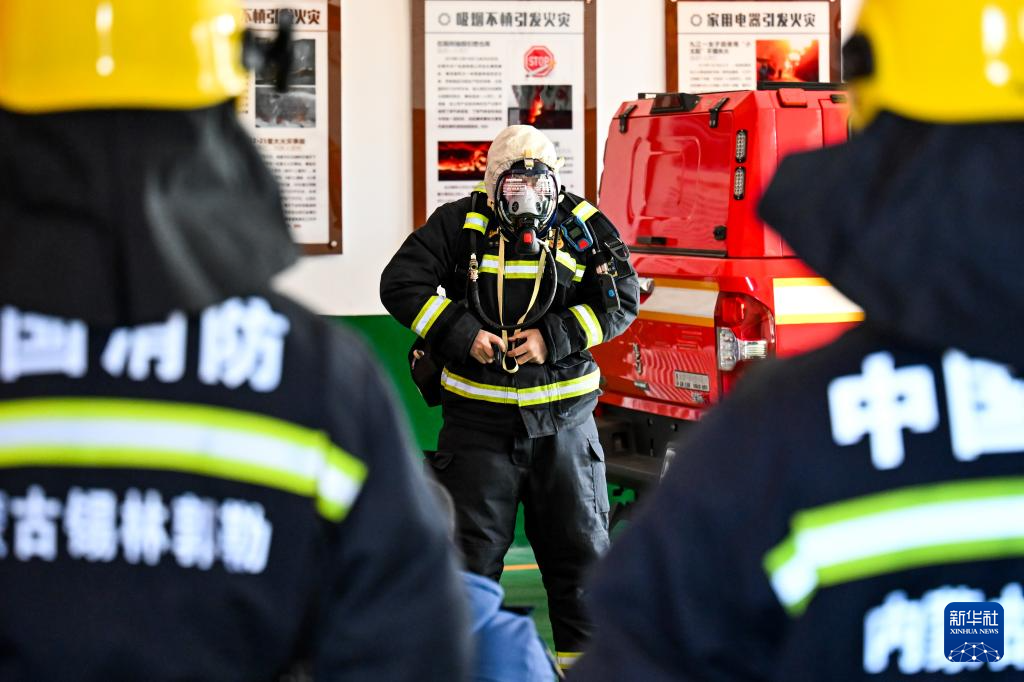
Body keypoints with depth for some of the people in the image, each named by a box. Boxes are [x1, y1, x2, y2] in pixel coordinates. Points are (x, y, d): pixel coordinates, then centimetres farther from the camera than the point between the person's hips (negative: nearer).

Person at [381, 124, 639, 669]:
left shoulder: (583, 227, 0)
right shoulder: (458, 225, -3)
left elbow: (620, 301, -1)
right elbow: (401, 283, -5)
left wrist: (553, 337, -14)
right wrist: (461, 335, -15)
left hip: (563, 418, 1)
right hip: (478, 417, -1)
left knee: (578, 543, 9)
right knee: (471, 548, 4)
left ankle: (585, 654, 23)